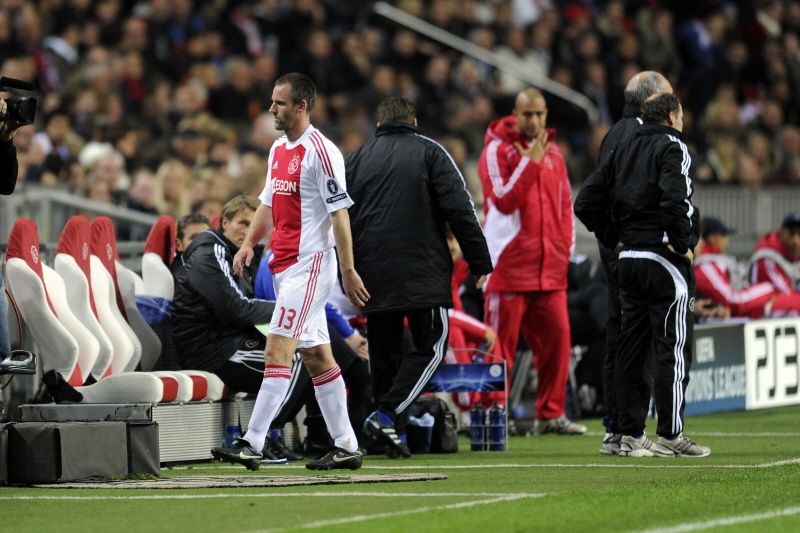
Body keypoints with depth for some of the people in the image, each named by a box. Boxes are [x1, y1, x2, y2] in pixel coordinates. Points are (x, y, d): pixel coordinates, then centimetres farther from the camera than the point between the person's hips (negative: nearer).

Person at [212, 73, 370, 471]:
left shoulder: (320, 151, -12)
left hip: (309, 263, -9)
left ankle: (252, 445, -17)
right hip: (285, 264, 9)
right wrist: (249, 243, 7)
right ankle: (346, 446, 14)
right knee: (316, 356, 10)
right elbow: (269, 202, 23)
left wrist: (348, 271, -18)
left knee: (277, 351, -13)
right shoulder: (278, 150, 15)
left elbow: (340, 213, -15)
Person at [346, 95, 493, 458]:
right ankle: (388, 414, -15)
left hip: (374, 277, 4)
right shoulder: (429, 153, 4)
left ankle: (393, 434, 7)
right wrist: (480, 263, 0)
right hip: (423, 274, -4)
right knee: (430, 345, 1)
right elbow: (460, 210, -4)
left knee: (384, 351, 11)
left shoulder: (355, 160, 14)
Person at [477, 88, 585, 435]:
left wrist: (564, 247, 9)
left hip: (550, 269, 6)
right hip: (509, 265, -6)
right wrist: (532, 161, -16)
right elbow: (504, 200, -13)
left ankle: (551, 414, 9)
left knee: (557, 337, 2)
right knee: (500, 343, -5)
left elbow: (565, 204, 21)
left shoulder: (553, 153, 16)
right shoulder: (497, 150, -3)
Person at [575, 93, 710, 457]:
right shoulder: (672, 148, -7)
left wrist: (614, 240, 14)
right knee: (673, 347, -3)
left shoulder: (623, 152, 14)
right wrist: (683, 243, -13)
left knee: (631, 347, 9)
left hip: (628, 260, 7)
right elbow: (675, 199, -24)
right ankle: (670, 434, -4)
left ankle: (630, 434, 10)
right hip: (665, 260, -7)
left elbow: (586, 203, 11)